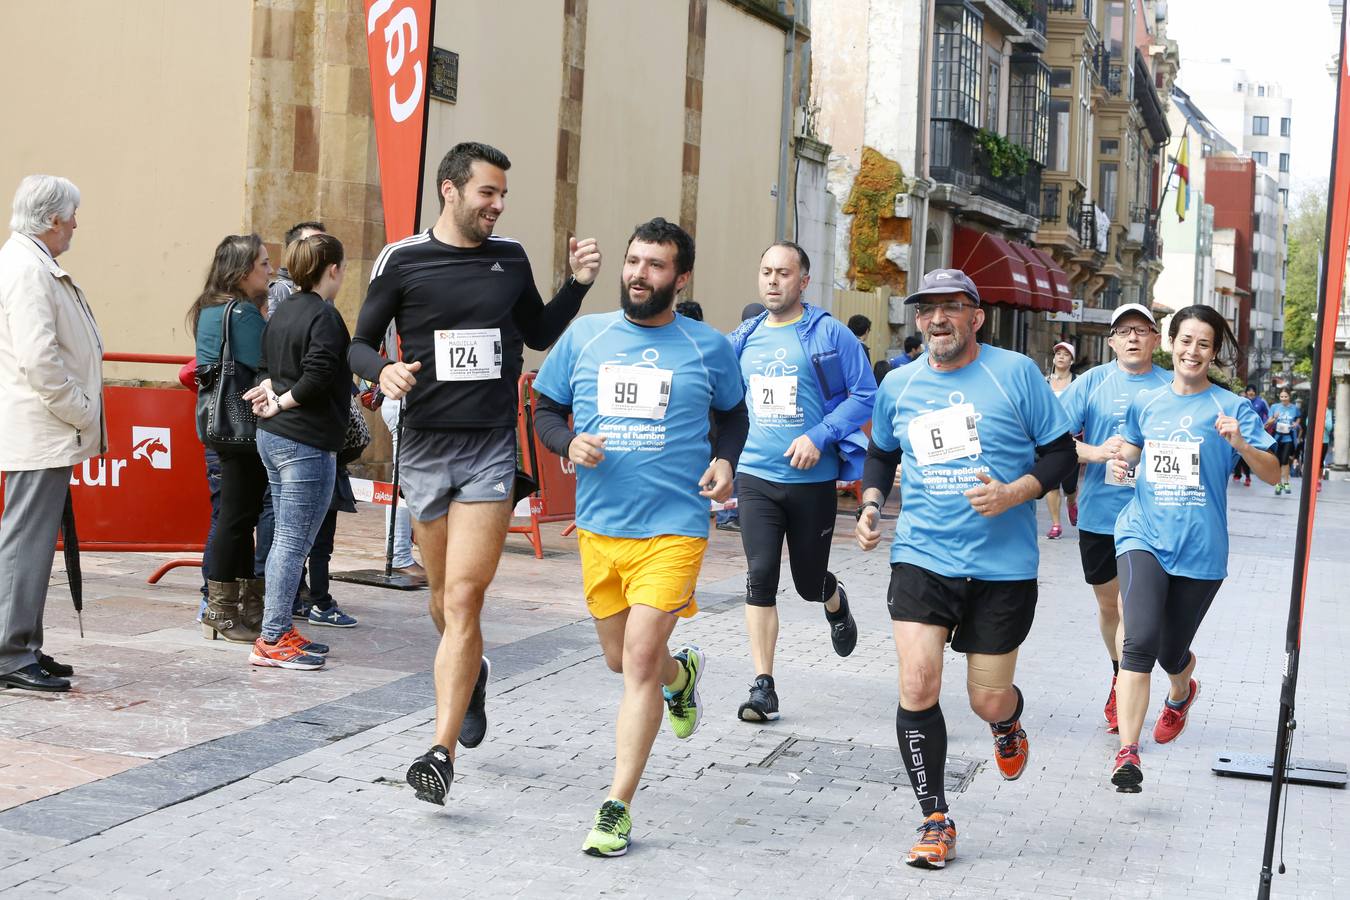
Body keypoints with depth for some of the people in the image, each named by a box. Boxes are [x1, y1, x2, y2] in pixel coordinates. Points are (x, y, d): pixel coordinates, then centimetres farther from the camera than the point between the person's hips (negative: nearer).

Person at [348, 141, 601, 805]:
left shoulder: (510, 259, 8)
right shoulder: (401, 260, 0)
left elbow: (539, 335, 21)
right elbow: (360, 344, 6)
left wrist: (578, 284, 7)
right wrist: (382, 371, -16)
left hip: (492, 449, 0)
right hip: (425, 445, 0)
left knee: (463, 599, -11)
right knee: (444, 594, 14)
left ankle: (443, 750, -10)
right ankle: (471, 673, 47)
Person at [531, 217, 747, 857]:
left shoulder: (709, 348, 2)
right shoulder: (584, 336, 5)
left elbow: (733, 414, 18)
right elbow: (546, 413, 11)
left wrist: (725, 460, -2)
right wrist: (569, 443, -10)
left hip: (674, 526, -3)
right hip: (598, 525, 4)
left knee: (640, 662, -12)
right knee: (621, 660, 16)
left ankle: (617, 807, -3)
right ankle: (682, 671, 52)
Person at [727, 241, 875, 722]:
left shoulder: (829, 334, -5)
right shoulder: (743, 338, 7)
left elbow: (865, 394, -6)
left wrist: (819, 436, -17)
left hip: (813, 480, -2)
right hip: (757, 478, 2)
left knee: (808, 581, 10)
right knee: (760, 578, -8)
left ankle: (835, 602, 48)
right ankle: (763, 686, -2)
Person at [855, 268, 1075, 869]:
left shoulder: (1016, 373, -4)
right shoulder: (897, 385, 6)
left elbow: (1060, 451, -1)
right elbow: (881, 453, 23)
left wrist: (1013, 493, -17)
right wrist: (870, 503, 5)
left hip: (1003, 566, -2)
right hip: (921, 557, 2)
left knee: (989, 700, 6)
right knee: (918, 685, -11)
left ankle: (1007, 722, 47)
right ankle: (935, 820, 5)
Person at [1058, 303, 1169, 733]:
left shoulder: (1171, 387, 1)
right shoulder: (1092, 382, 1)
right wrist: (1095, 452, -21)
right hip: (1099, 515, 2)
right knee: (1108, 604, 17)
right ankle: (1119, 674, 40)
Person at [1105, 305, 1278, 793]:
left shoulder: (1231, 407, -1)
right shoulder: (1145, 404, 7)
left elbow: (1272, 474, -5)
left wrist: (1240, 445, -24)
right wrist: (1117, 461, 1)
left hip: (1200, 548, -1)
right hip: (1144, 536, 1)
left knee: (1172, 652, 13)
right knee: (1140, 641, -20)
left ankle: (1181, 693, 51)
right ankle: (1127, 753, -18)